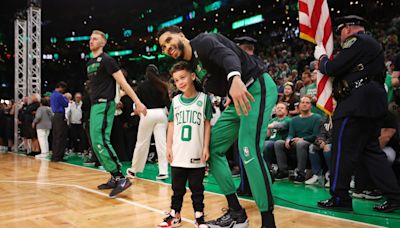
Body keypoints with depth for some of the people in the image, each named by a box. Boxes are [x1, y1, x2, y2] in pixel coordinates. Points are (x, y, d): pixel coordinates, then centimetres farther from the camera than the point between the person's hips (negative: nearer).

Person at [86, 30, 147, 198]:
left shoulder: (106, 60, -7)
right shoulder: (90, 63, 19)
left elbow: (123, 82, -13)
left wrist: (138, 102, -18)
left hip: (104, 104, -9)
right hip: (95, 105, 9)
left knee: (100, 141, -19)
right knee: (96, 143, 8)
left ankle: (121, 178, -15)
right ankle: (114, 178, 15)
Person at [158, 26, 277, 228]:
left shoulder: (203, 41, -12)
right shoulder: (191, 64, 15)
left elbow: (228, 55, -33)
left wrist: (235, 79, -54)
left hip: (257, 88, -10)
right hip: (238, 98, 10)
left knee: (249, 149, -23)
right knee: (213, 148, 7)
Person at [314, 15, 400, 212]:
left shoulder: (356, 41, -8)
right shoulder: (371, 43, 23)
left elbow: (332, 69, -13)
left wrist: (321, 57, 6)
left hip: (356, 105, -10)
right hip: (372, 105, 10)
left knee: (343, 150, -3)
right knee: (371, 150, 12)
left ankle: (340, 198, 5)